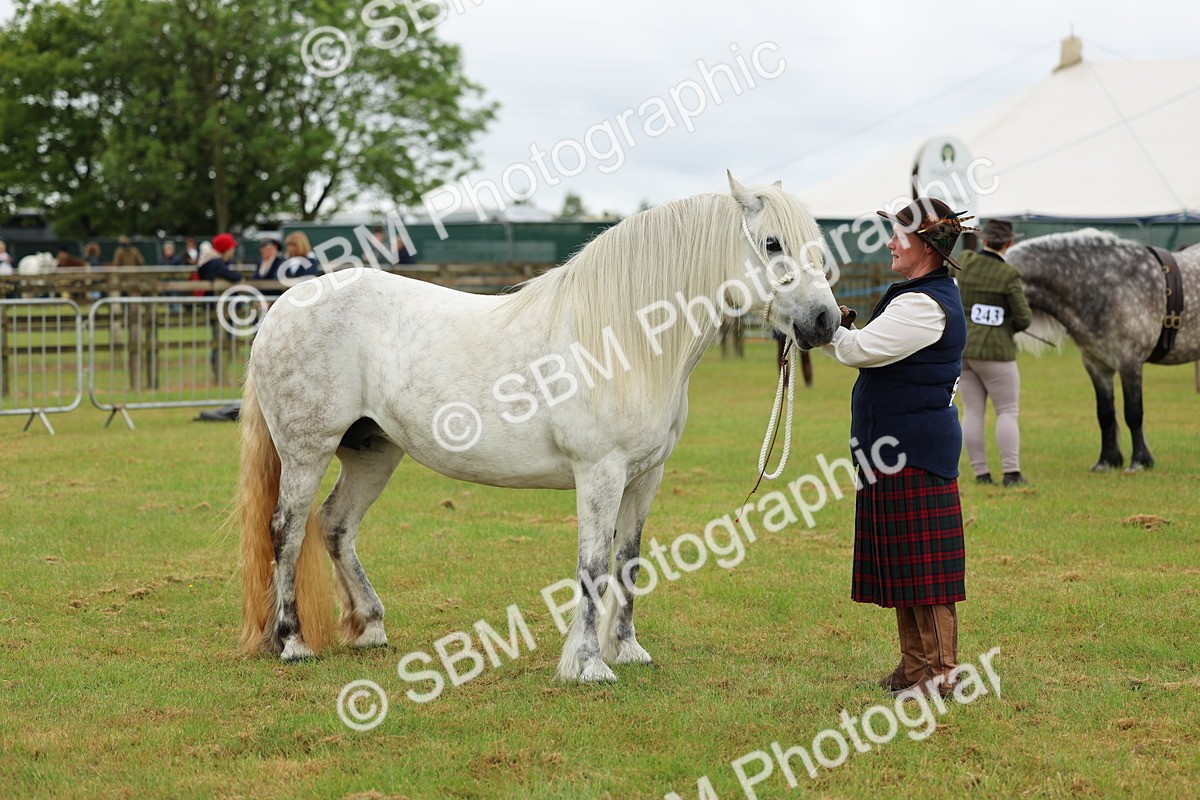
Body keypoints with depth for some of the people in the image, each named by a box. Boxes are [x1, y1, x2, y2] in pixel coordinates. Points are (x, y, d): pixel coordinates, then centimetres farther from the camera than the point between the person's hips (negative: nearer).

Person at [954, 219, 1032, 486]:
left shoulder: (964, 262, -2)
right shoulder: (1009, 276, -15)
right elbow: (1024, 319, -10)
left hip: (962, 347, 5)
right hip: (994, 351, -5)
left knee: (972, 412, 8)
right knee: (1007, 411, 2)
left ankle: (980, 472, 6)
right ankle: (1011, 472, -6)